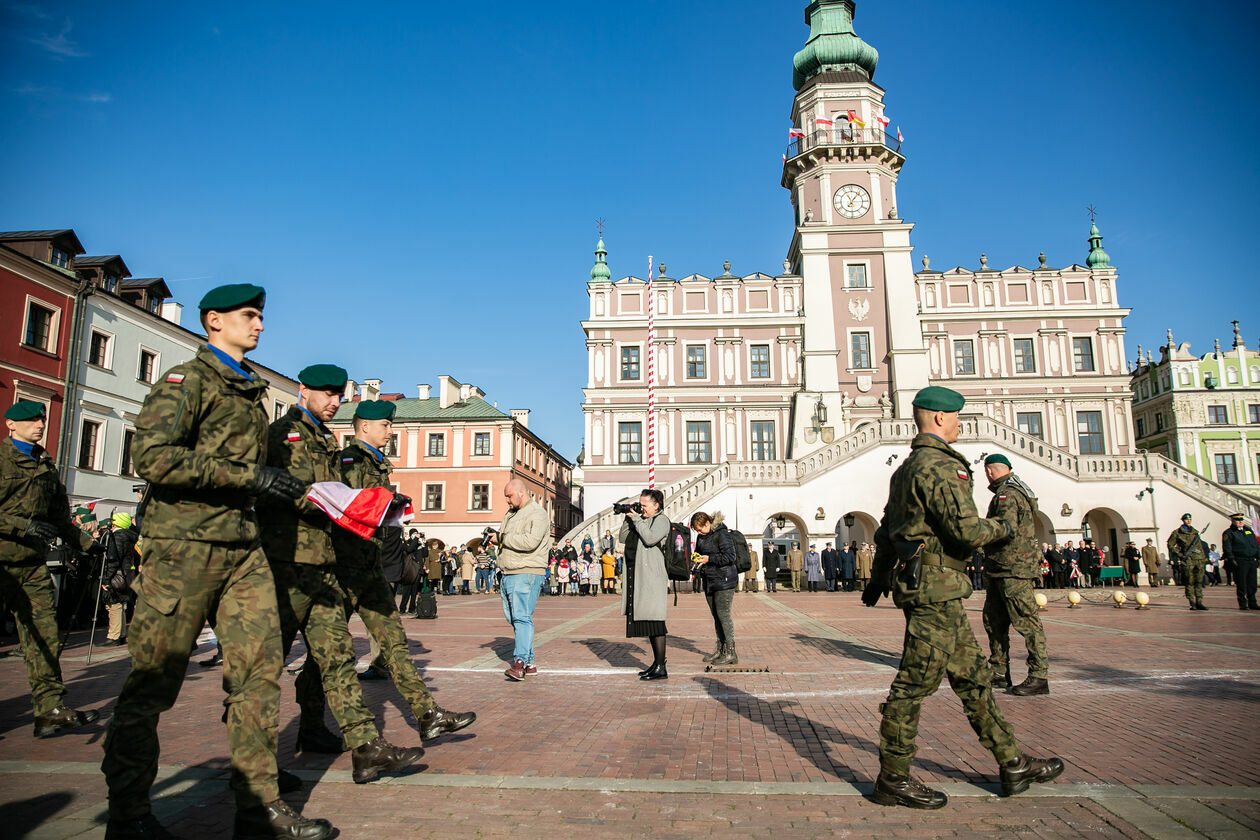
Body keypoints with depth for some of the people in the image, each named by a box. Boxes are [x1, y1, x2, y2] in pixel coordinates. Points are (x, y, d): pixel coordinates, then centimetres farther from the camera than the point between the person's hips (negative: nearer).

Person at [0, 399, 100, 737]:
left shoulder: (46, 465, 17)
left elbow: (59, 517, 23)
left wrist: (89, 545, 17)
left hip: (32, 564, 5)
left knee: (45, 636, 0)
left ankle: (51, 709, 1)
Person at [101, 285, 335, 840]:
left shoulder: (251, 391, 22)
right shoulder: (186, 380, -3)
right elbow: (153, 456, -18)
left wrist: (285, 491, 15)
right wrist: (248, 476, -19)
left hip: (242, 548, 7)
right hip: (183, 546, -7)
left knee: (259, 669, 2)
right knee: (153, 681, 3)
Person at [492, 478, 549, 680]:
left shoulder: (538, 514, -8)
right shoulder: (511, 513, 20)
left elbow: (531, 541, -22)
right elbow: (505, 540, 28)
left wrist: (503, 538, -14)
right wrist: (494, 536, 6)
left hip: (526, 574, -9)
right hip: (508, 574, 9)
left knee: (522, 617, -16)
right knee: (513, 618, 9)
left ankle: (520, 662, -22)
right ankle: (529, 663, 16)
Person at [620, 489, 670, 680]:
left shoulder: (661, 520, -3)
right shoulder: (640, 519, 20)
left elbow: (650, 539, -18)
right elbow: (622, 538, 18)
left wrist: (636, 519, -9)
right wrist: (628, 519, 5)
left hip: (652, 576, -8)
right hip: (637, 577, 8)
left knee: (654, 620, -10)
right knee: (647, 620, 11)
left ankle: (661, 668, -7)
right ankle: (656, 663, 19)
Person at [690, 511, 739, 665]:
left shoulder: (721, 534, -14)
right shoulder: (702, 536, 12)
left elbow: (730, 557, -18)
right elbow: (699, 552, 26)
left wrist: (709, 559, -18)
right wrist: (697, 558, 4)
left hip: (724, 580, -8)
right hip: (709, 581, 8)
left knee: (723, 614, -9)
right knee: (715, 615, 11)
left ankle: (731, 653, -4)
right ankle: (720, 649, 19)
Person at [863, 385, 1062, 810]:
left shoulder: (908, 467, 18)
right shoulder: (938, 465, -15)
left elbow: (886, 530, 23)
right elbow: (967, 530, -22)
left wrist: (876, 579, 29)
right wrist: (1002, 528, -1)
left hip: (932, 591, 11)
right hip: (935, 588, -11)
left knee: (973, 678, 16)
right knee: (914, 684, -2)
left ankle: (1012, 764, 27)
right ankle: (893, 779, 8)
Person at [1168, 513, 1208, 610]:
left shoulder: (1195, 532, 17)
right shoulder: (1177, 533, 2)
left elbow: (1200, 545, 22)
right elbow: (1170, 545, 2)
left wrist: (1204, 557, 16)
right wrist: (1180, 554, -7)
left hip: (1199, 559, 4)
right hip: (1188, 560, -4)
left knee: (1199, 582, 4)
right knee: (1190, 582, -3)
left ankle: (1199, 603, 8)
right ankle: (1192, 603, 1)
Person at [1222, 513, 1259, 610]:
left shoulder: (1249, 530, 18)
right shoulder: (1228, 533, -1)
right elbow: (1227, 548, -6)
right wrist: (1232, 560, -15)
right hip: (1240, 562, -5)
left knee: (1252, 584, 9)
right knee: (1241, 584, -3)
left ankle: (1252, 603, 19)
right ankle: (1242, 604, 4)